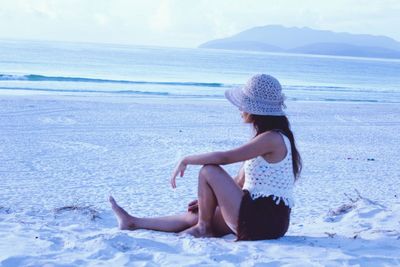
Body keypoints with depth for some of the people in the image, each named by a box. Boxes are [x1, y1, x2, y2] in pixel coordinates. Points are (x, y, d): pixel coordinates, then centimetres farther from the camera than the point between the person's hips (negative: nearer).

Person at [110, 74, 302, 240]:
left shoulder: (272, 138, -17)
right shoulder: (265, 138, 15)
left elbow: (224, 157, -23)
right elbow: (239, 182, 17)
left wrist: (185, 160, -9)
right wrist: (207, 199, 12)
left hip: (263, 221, -10)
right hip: (260, 216, 10)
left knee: (209, 171, -11)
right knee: (195, 216, 18)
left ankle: (203, 227, 7)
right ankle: (134, 223, 31)